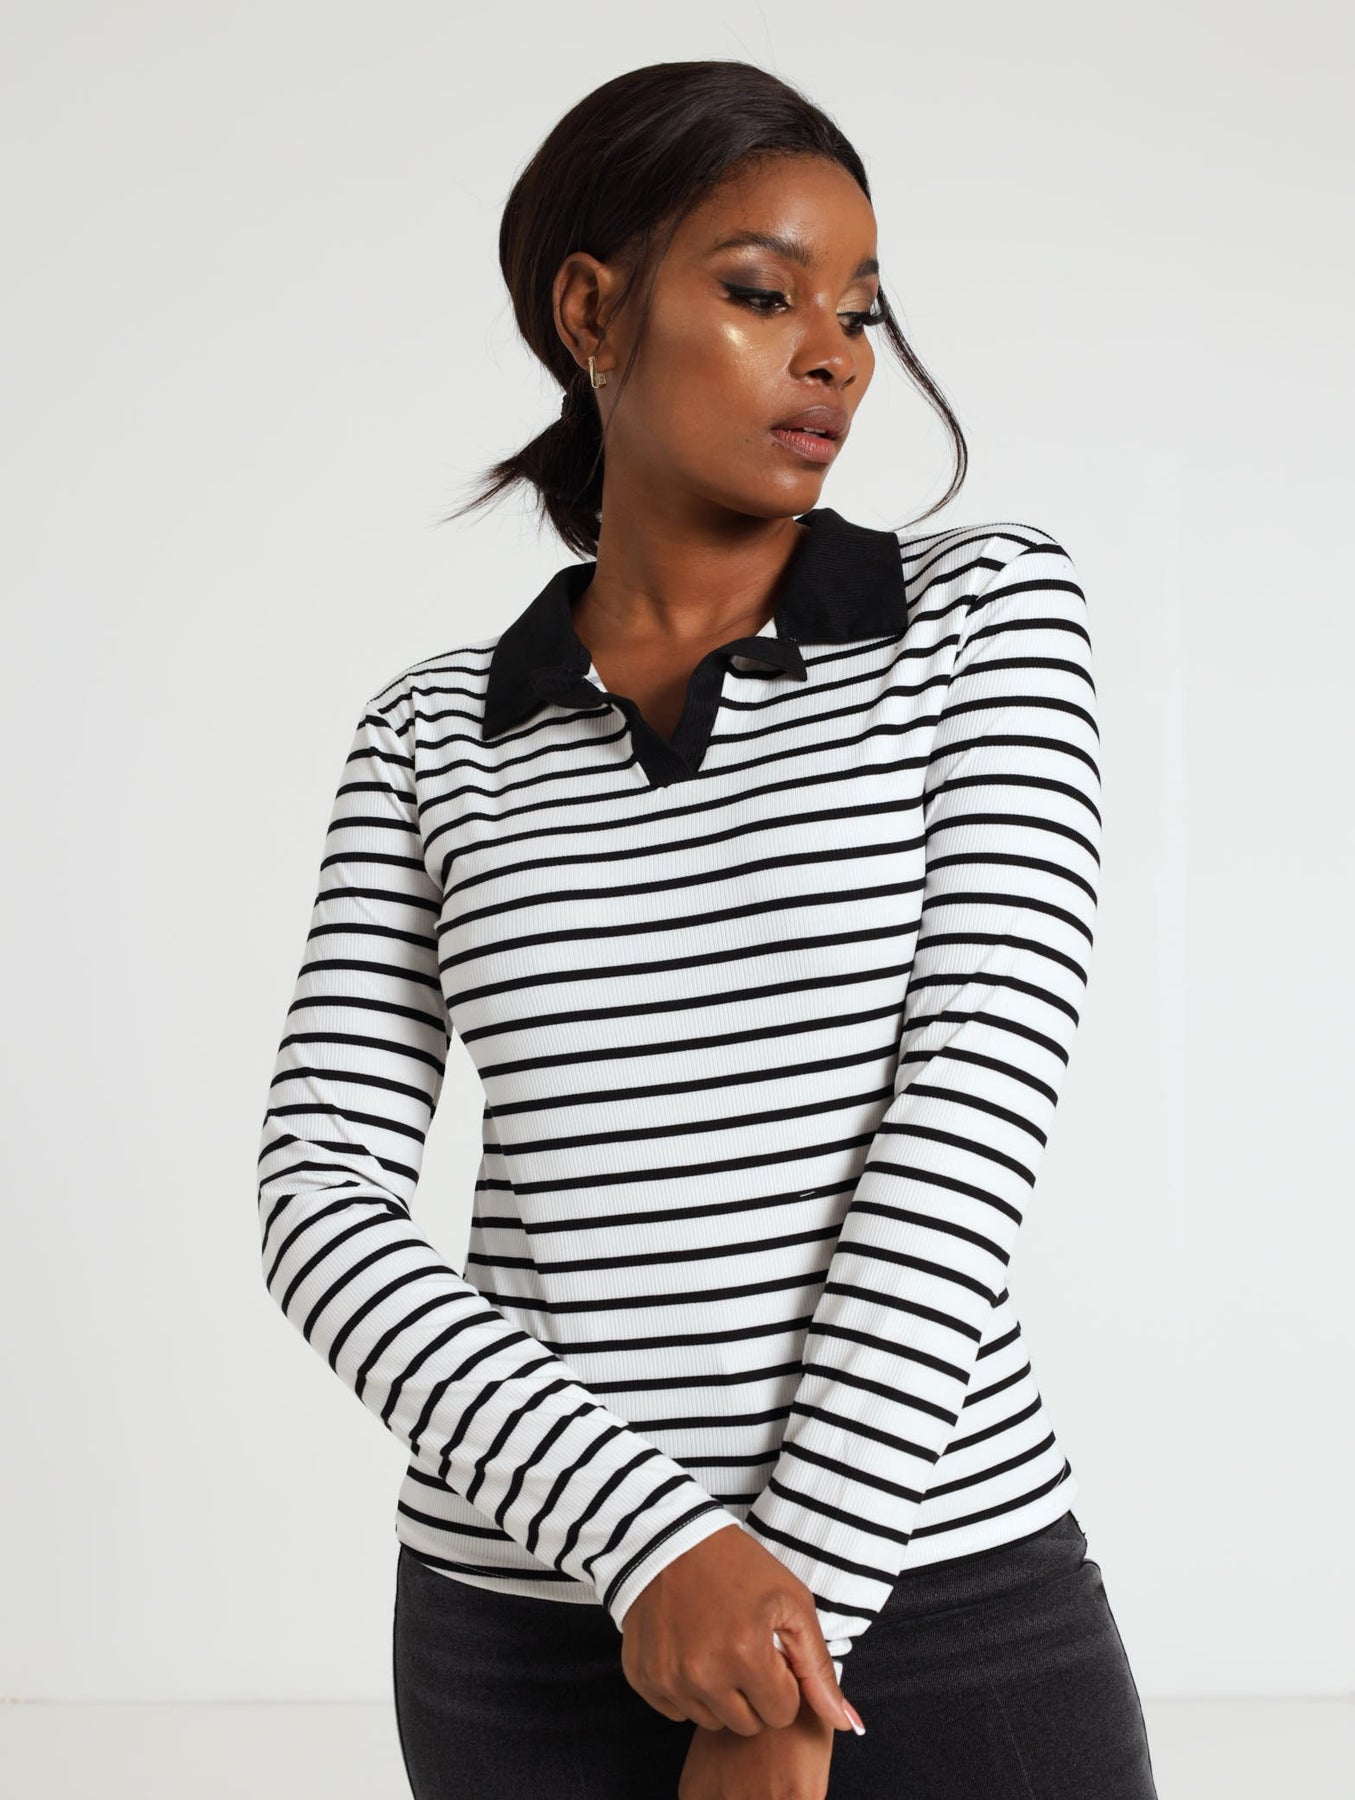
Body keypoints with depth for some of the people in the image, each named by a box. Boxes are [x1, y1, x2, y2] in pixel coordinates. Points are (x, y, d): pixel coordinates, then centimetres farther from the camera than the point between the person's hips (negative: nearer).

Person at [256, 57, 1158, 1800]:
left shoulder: (987, 609, -1)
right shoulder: (437, 733, 6)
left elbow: (970, 1118, -10)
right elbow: (323, 1194, -3)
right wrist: (646, 1540, -17)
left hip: (939, 1606, -1)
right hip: (527, 1625, 2)